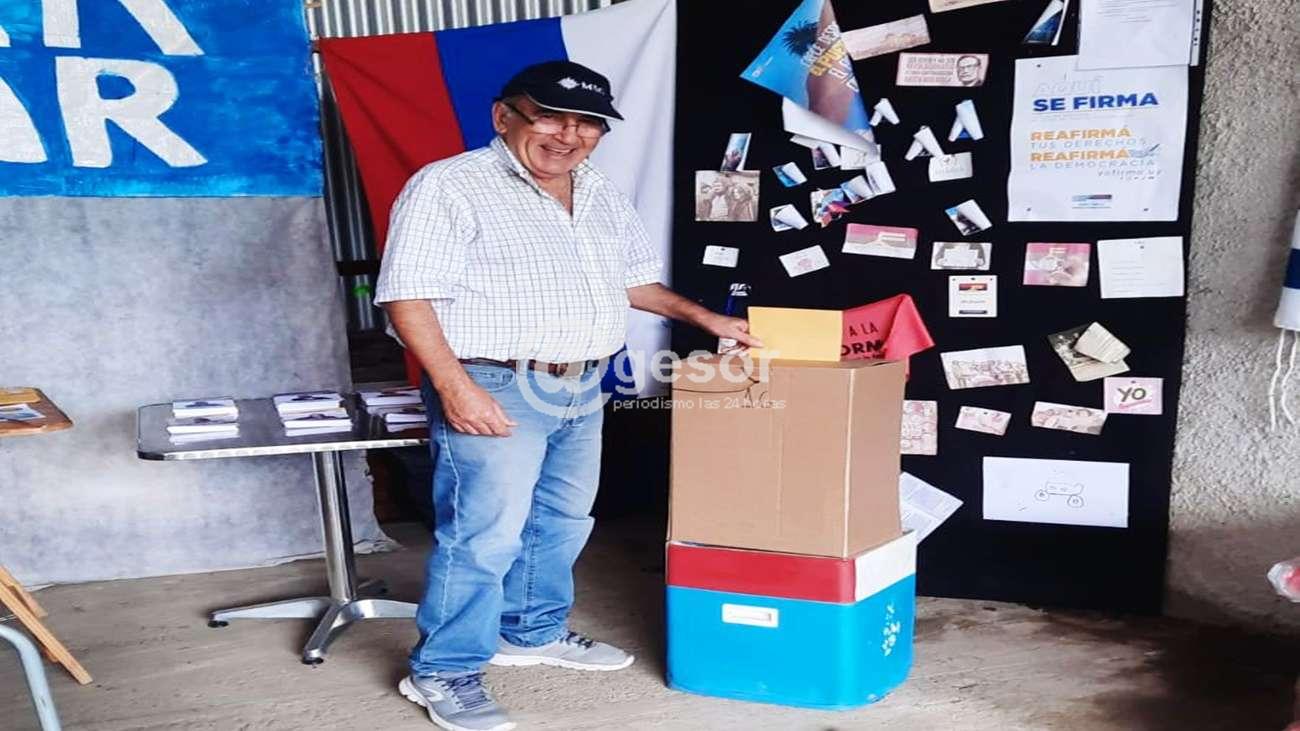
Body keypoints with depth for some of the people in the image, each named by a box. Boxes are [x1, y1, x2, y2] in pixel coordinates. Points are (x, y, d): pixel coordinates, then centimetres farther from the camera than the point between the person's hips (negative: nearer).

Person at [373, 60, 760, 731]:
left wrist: (701, 317, 15)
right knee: (484, 534, -5)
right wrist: (455, 386, -24)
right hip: (495, 389, -8)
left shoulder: (602, 195, 13)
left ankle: (534, 632, 37)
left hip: (581, 389, 8)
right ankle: (443, 671, 11)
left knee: (562, 521, 18)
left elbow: (632, 278, 24)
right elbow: (408, 294, -16)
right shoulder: (450, 187, -10)